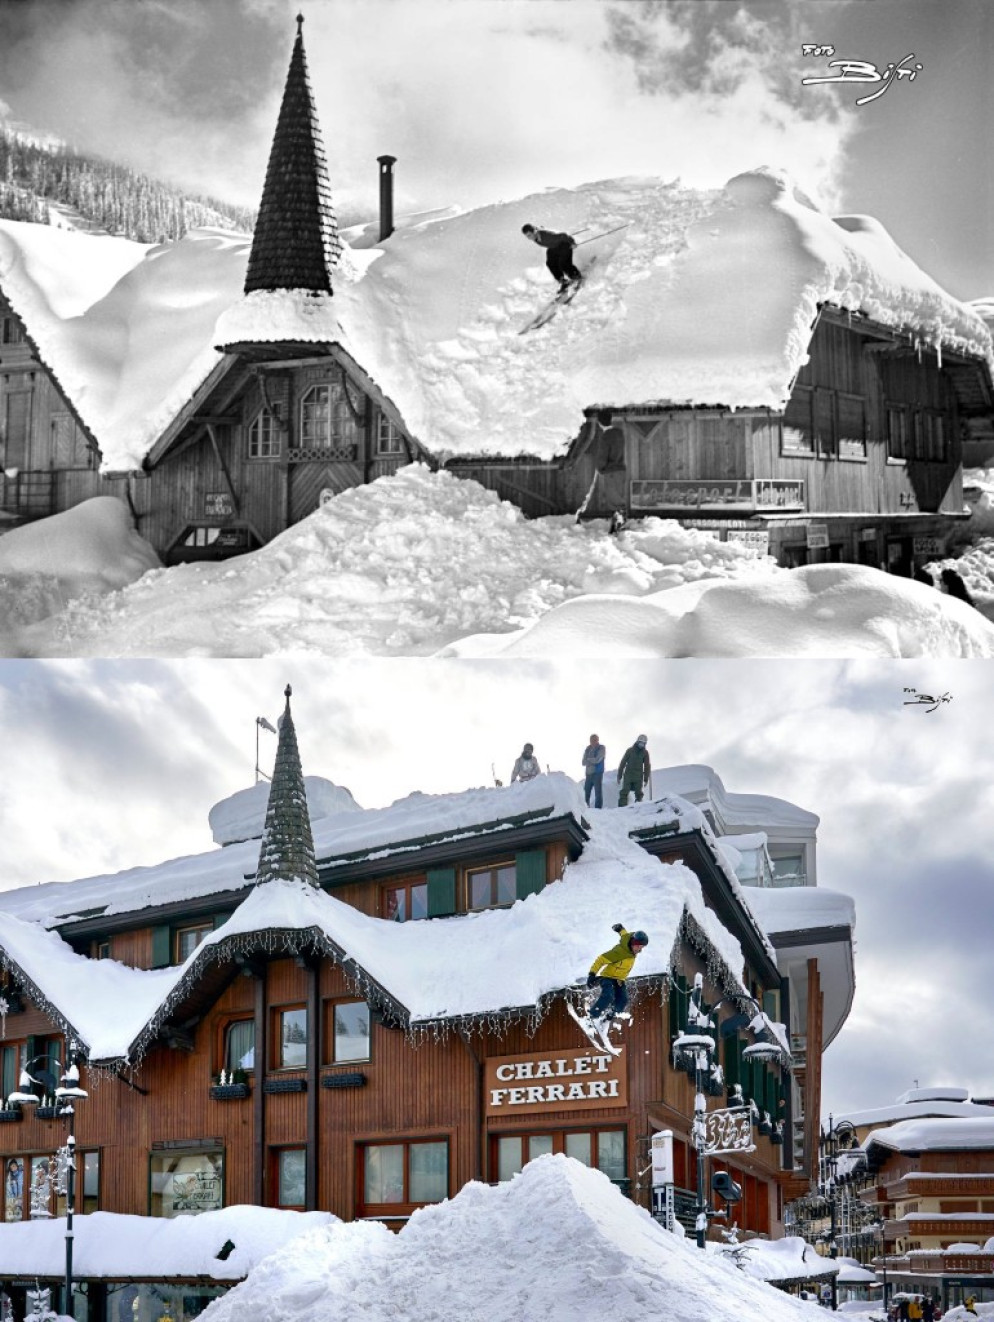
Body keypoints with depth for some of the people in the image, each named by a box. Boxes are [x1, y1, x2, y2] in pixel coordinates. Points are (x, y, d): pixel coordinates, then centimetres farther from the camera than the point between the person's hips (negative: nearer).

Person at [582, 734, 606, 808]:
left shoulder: (601, 748, -2)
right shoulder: (588, 749, 12)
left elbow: (597, 760, -15)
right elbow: (583, 763, 5)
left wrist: (588, 759, -1)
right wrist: (592, 761, -11)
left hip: (597, 773, -5)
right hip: (588, 773, 5)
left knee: (598, 792, -8)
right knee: (586, 792, 8)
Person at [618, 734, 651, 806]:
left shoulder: (645, 753, 6)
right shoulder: (630, 751, 0)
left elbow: (647, 766, 7)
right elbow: (623, 763, 2)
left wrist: (646, 779, 2)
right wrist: (619, 776, -1)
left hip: (638, 777, 2)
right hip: (628, 775, -2)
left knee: (638, 793, 2)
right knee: (624, 792, -7)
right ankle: (621, 807, -7)